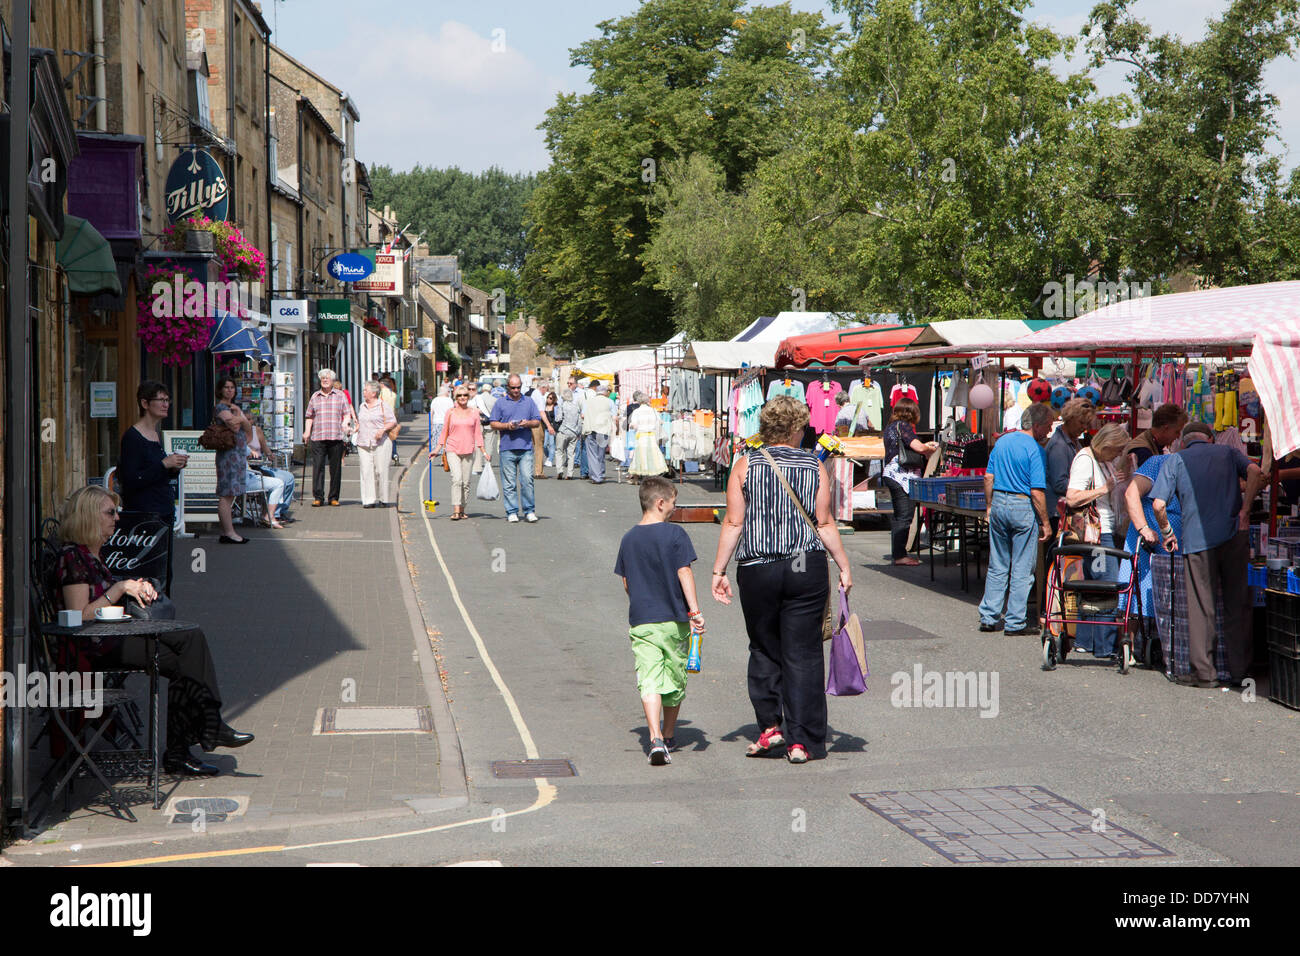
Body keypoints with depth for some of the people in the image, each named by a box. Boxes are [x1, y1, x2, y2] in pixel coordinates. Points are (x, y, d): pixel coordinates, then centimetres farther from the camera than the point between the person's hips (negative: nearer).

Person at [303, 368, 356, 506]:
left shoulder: (340, 395, 11)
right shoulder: (315, 396, 15)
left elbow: (347, 413, 8)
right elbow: (309, 416, 18)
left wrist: (346, 423, -12)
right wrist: (307, 431, 5)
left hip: (336, 437, 0)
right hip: (318, 437, 1)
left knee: (336, 468, 2)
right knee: (318, 467, -7)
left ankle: (334, 497, 9)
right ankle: (318, 497, -5)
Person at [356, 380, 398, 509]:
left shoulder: (383, 405, 0)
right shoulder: (362, 406, 17)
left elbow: (393, 422, 0)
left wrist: (383, 429, -15)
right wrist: (356, 428, 9)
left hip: (380, 442, -5)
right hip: (363, 444, 5)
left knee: (381, 471, -3)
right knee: (366, 471, -4)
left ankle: (383, 500, 7)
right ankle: (368, 500, -4)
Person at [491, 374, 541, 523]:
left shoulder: (528, 401, 13)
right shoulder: (500, 403, 9)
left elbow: (537, 421, 14)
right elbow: (494, 424, 7)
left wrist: (528, 423, -7)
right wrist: (507, 426, -11)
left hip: (526, 448, 1)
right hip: (507, 448, 0)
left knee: (527, 480, -7)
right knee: (509, 483, 0)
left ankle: (529, 511, 1)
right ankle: (512, 512, 6)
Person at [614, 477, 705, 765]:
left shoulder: (628, 539, 6)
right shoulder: (675, 534, -7)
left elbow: (626, 582, 13)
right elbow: (684, 572, -13)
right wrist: (694, 609, -14)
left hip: (641, 622, 2)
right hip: (675, 621, -2)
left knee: (649, 681, -5)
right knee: (674, 680, 15)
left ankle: (656, 739, -22)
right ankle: (669, 736, 30)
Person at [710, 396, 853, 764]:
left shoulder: (745, 465, 1)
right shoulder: (815, 467, 1)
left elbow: (733, 523, -2)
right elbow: (824, 523, -1)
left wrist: (719, 571, 2)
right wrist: (844, 567, 7)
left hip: (756, 568, 0)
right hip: (807, 568, 0)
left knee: (764, 649, 16)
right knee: (802, 653, 3)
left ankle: (770, 724, 9)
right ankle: (801, 741, 3)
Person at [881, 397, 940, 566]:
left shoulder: (890, 427, 16)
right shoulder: (903, 426, -12)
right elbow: (919, 447, -21)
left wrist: (925, 445, 24)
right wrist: (932, 449, -1)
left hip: (891, 474, 10)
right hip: (903, 476, -10)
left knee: (899, 517, 15)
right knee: (904, 517, -7)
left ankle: (897, 553, 19)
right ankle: (900, 555, -7)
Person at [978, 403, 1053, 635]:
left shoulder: (1002, 441, 8)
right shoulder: (1034, 449, -13)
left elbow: (988, 478, 11)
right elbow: (1037, 491, -16)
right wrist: (1045, 523, -10)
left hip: (998, 503, 6)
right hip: (1022, 506, -6)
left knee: (997, 566, 14)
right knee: (1021, 570, 2)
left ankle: (989, 617, 16)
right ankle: (1015, 622, 5)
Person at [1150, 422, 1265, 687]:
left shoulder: (1174, 461, 13)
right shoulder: (1227, 453, 17)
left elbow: (1158, 504, 0)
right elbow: (1255, 472, -4)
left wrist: (1166, 532, 15)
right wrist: (1244, 510, -2)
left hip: (1197, 539, -1)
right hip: (1234, 536, 1)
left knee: (1201, 607, 3)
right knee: (1238, 605, 9)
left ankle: (1204, 672, 2)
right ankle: (1240, 670, 11)